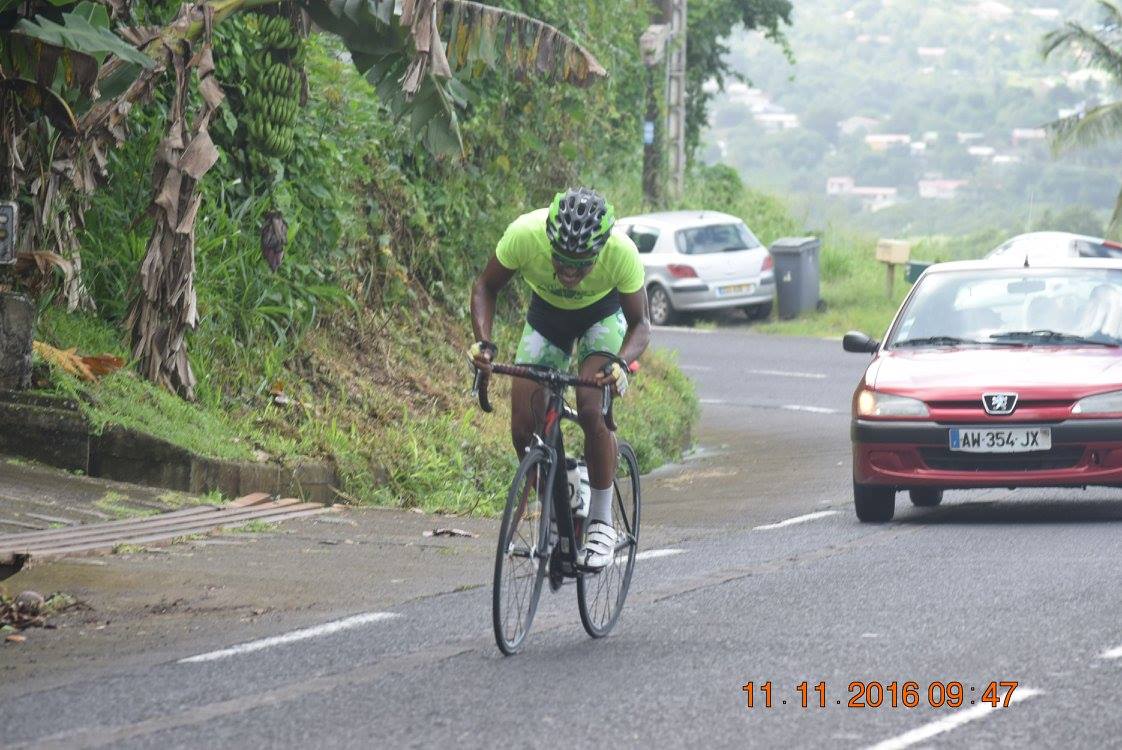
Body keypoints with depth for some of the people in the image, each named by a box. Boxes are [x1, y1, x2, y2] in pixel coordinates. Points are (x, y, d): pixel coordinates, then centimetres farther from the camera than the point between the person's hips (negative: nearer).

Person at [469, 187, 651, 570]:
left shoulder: (622, 252, -37)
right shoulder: (524, 234, -36)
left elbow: (640, 323, -22)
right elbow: (486, 287, -16)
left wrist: (621, 363, -43)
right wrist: (483, 341, -34)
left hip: (601, 314, -2)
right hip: (546, 312, 2)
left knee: (592, 409, -25)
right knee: (524, 429, -10)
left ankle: (601, 520, -8)